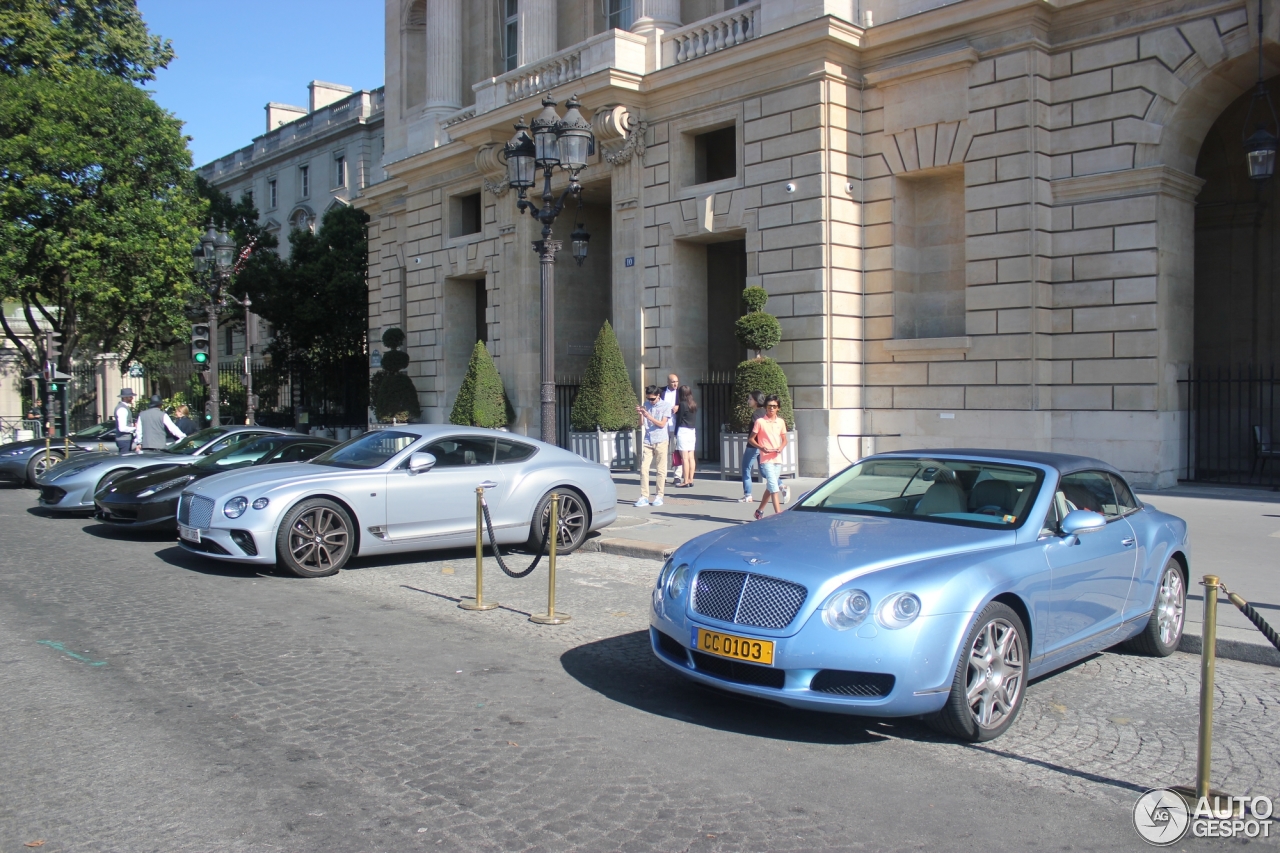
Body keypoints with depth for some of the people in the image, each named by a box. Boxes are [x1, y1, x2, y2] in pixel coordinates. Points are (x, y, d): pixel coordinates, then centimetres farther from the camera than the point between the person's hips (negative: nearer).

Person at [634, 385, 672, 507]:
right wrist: (640, 413, -10)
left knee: (661, 470, 2)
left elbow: (662, 424, -9)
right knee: (643, 468, -4)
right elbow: (641, 424, 8)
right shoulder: (646, 404, 7)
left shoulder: (665, 406, -2)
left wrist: (649, 416, -20)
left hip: (661, 442, -3)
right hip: (647, 441, 3)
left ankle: (659, 496, 9)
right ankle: (644, 497, -2)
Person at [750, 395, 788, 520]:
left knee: (770, 486, 12)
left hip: (777, 459, 5)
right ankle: (777, 512, -19)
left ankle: (760, 511, 25)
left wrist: (780, 447, -6)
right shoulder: (760, 422, -5)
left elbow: (784, 440, 15)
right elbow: (751, 439, -2)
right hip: (766, 459, -5)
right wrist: (762, 447, -17)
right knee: (773, 486, -16)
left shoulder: (781, 422, 7)